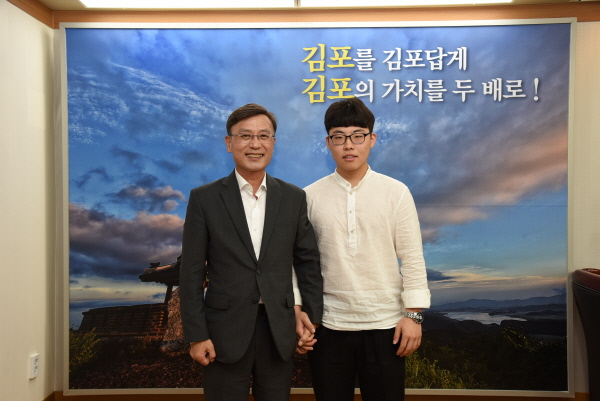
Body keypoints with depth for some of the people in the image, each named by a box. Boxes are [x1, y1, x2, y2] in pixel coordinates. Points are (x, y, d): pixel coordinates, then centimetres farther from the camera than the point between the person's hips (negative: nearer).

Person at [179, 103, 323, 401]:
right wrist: (196, 335, -6)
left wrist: (311, 312, 1)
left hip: (279, 329, 2)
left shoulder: (294, 198, 3)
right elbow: (192, 272, -3)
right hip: (226, 331, -2)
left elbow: (308, 261, 8)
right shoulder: (205, 198, -3)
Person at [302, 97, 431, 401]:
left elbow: (412, 258, -2)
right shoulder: (310, 196, -1)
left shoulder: (396, 193, -3)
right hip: (328, 325, 1)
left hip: (385, 324, 0)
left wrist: (413, 314, -5)